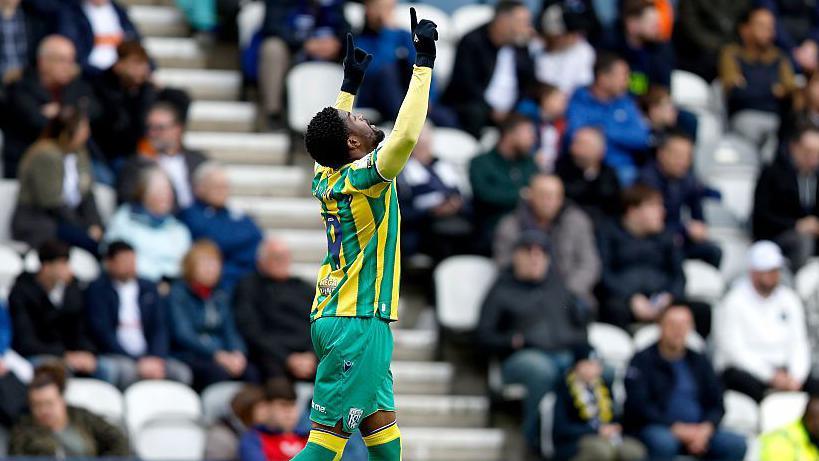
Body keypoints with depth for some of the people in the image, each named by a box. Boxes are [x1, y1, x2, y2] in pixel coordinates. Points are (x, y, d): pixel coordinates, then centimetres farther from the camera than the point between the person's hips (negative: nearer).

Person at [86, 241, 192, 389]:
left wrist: (156, 359, -10)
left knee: (182, 373, -21)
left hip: (149, 357, 4)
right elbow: (103, 332, -6)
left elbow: (159, 328, 11)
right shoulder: (97, 290, 2)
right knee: (128, 371, -37)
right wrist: (138, 361, -16)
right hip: (114, 357, -4)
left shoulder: (148, 288, 17)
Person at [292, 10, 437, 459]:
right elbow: (405, 135, -28)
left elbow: (330, 133, 31)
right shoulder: (365, 178, -14)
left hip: (333, 317, 9)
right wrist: (423, 63, -22)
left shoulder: (326, 179, 9)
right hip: (357, 322, -9)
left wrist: (350, 83, 37)